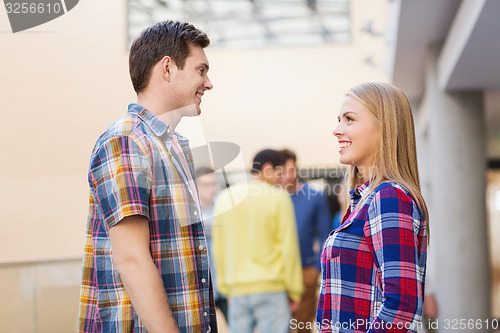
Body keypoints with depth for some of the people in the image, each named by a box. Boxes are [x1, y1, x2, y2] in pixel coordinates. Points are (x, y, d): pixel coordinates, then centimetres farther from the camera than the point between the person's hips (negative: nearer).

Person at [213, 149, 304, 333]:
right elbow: (288, 247, -6)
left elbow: (218, 248, 11)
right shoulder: (278, 197, -5)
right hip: (271, 288, -4)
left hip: (237, 290, 5)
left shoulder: (224, 198, 10)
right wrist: (294, 290, 2)